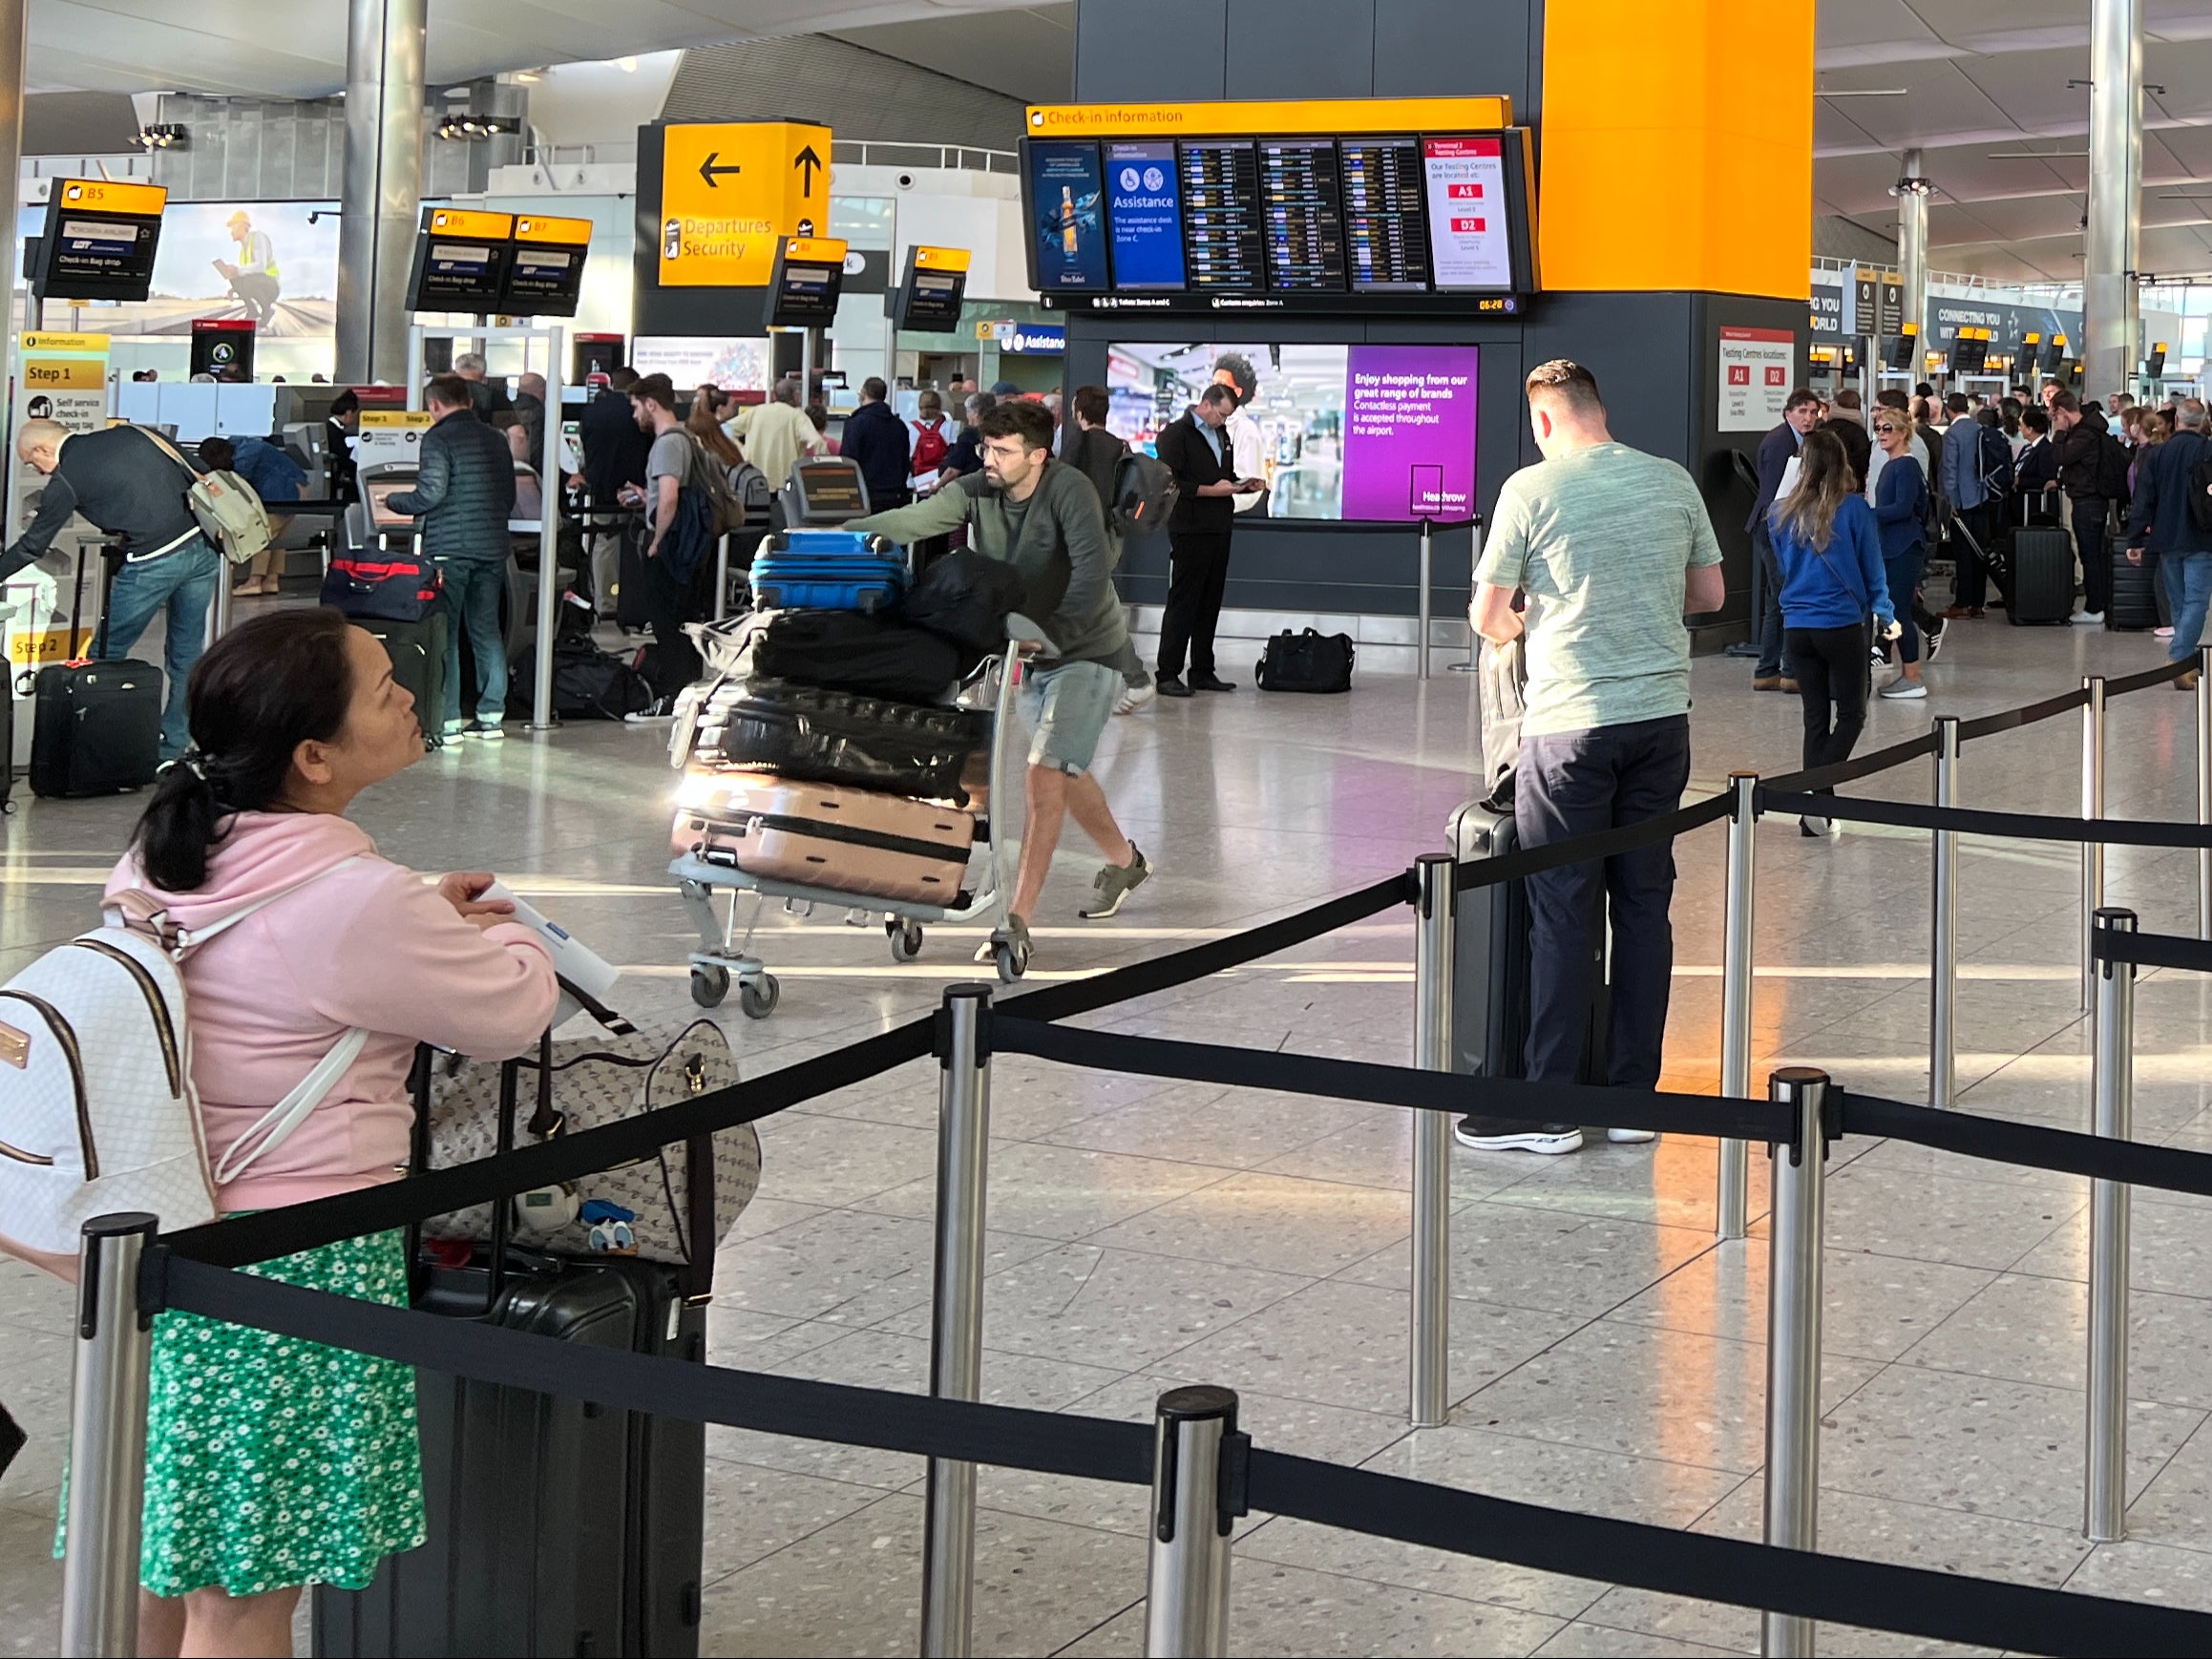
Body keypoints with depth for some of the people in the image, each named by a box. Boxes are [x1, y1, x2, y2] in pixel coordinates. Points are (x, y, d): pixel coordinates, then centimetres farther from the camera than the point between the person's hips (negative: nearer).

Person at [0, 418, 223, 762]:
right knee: (187, 654, 14)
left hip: (153, 562, -7)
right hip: (203, 546, 7)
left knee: (106, 655, 10)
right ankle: (176, 749, 20)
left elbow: (32, 545, 9)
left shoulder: (65, 479, 0)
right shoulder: (127, 434, 15)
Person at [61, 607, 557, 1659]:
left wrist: (429, 921, 18)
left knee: (160, 1568, 19)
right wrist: (504, 933, 13)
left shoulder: (159, 859, 3)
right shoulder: (356, 902, -22)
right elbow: (515, 1012, -7)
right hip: (299, 1264, -8)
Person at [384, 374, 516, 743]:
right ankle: (491, 716, 13)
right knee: (487, 630, 12)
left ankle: (447, 721, -2)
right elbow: (510, 498, 15)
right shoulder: (496, 440, 13)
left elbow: (431, 493, -16)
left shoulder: (438, 438, -7)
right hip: (493, 547, 6)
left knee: (444, 633, 0)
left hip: (449, 547, -6)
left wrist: (393, 501, 1)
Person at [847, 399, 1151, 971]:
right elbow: (910, 521, -16)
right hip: (1031, 650, 7)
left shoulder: (1069, 490, -22)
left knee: (1045, 772, -17)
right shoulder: (977, 492, -6)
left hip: (1086, 650, -7)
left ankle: (1018, 921, -19)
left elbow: (1092, 572, -32)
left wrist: (1050, 635, -41)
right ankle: (1124, 859, 46)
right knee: (1063, 771, 20)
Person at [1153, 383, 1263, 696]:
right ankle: (1168, 674, -3)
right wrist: (1211, 490, -18)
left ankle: (1203, 672, 15)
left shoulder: (1221, 435, 18)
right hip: (1189, 529, -8)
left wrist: (1244, 485, 8)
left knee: (1210, 602, 9)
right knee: (1182, 602, -6)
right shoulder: (1177, 433, -7)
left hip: (1219, 528, 8)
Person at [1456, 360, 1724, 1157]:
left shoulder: (1532, 489, -7)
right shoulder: (1674, 482, 6)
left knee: (1564, 911, 1)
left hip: (1572, 722, -4)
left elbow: (1488, 617, -2)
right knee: (1645, 902, 10)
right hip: (1662, 714, 5)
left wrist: (1522, 627, 19)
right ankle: (1634, 1095, 15)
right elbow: (1710, 594, 15)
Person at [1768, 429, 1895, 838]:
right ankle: (1818, 796, -12)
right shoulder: (1854, 509, -8)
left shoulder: (1783, 514, 0)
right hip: (1842, 625, -3)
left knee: (1815, 718, 12)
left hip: (1797, 626, 3)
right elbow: (1872, 568, 0)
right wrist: (1885, 614, 14)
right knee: (1851, 714, 6)